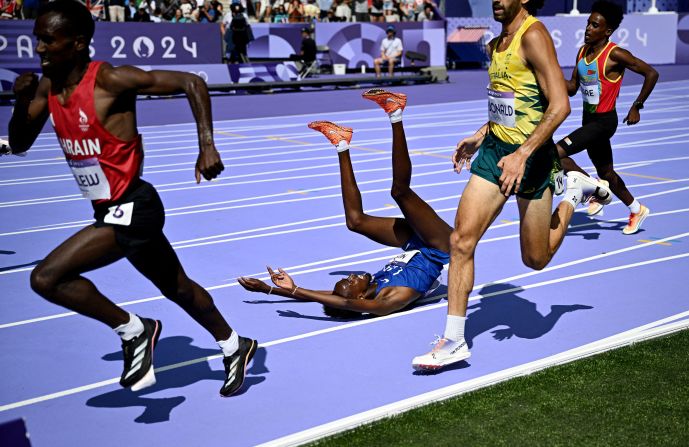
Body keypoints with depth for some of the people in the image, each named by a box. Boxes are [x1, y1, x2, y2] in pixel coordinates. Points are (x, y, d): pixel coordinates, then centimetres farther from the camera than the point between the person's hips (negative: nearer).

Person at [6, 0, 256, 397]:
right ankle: (235, 348, 43)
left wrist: (207, 146, -26)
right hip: (113, 210, 9)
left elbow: (191, 82, -18)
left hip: (131, 208, -9)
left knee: (46, 278, -18)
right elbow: (19, 145, 10)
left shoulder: (111, 80, -19)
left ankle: (133, 330, -1)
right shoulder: (47, 88, 3)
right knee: (178, 289, 23)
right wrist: (21, 102, -8)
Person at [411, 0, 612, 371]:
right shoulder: (496, 45, 10)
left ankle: (575, 193, 34)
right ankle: (453, 342, 0)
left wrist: (522, 153, -29)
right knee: (461, 240, -6)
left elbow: (560, 105, -23)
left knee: (536, 259, 9)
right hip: (495, 149, 7)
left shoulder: (533, 36, -16)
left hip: (531, 157, -7)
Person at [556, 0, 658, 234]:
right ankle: (637, 210, 40)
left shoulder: (615, 54, -18)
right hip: (589, 119, 8)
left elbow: (651, 73, -14)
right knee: (605, 172, 20)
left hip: (604, 121, -8)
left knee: (555, 153, -19)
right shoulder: (582, 51, 5)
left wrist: (636, 107, -14)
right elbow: (572, 88, 10)